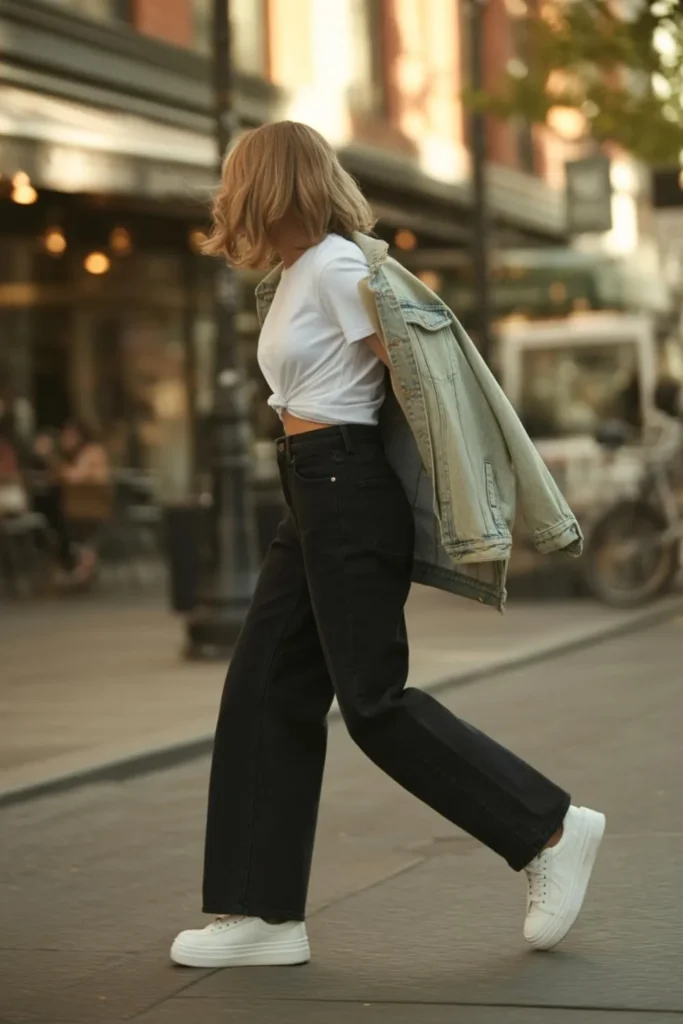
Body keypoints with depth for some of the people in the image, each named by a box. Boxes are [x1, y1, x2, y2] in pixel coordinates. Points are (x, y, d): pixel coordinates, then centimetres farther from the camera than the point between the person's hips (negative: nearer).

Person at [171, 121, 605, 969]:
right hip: (315, 499, 10)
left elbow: (417, 376, -14)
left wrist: (455, 511, -11)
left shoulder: (337, 267, -12)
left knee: (374, 703, -7)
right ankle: (263, 910, 8)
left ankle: (551, 832, 2)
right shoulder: (294, 277, 17)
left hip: (348, 494, -10)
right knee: (265, 692, 5)